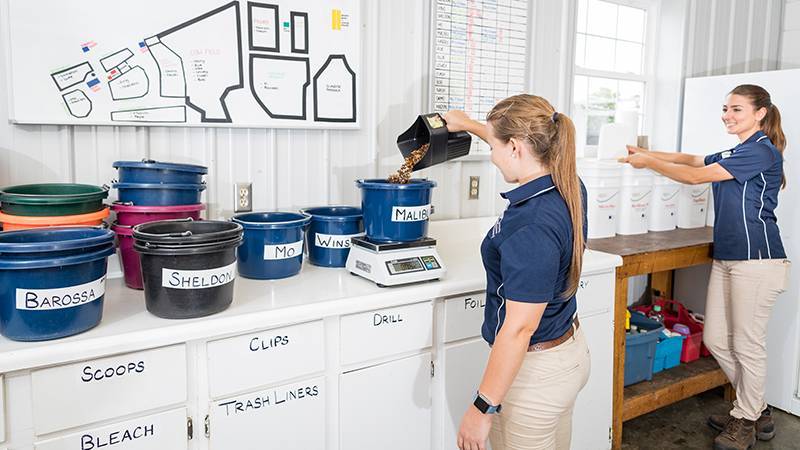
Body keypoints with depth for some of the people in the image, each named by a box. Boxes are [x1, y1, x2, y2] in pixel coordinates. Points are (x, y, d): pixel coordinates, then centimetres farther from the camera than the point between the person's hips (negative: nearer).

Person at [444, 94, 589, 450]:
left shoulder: (531, 227, -30)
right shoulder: (569, 188, -3)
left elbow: (520, 328, -28)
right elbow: (524, 147, 19)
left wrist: (484, 407, -20)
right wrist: (468, 124, 30)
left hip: (534, 370, -9)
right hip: (571, 351, 9)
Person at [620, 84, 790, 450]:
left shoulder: (761, 151, -11)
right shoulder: (733, 154, 18)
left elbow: (695, 176, -13)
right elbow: (693, 160, 17)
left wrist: (649, 162, -6)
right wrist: (647, 154, 4)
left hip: (757, 260, -9)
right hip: (726, 258, 9)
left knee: (748, 345, 3)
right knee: (716, 340, 12)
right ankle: (757, 410, 30)